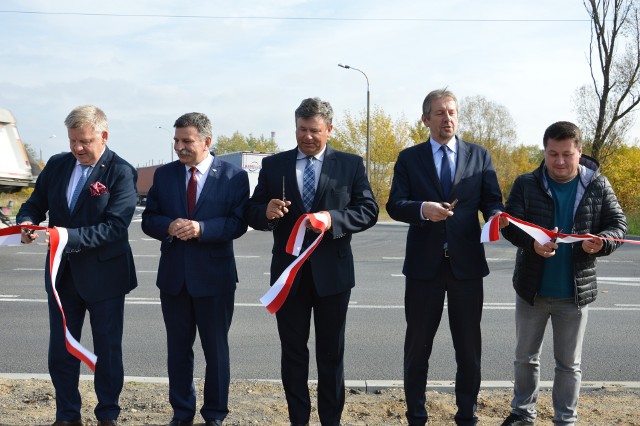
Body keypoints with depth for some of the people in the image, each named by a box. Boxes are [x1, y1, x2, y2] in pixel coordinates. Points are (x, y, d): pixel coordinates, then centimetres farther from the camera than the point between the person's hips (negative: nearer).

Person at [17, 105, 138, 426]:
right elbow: (35, 203, 9)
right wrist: (27, 223, -15)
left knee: (107, 351, 9)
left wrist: (68, 236, -30)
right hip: (62, 274, 5)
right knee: (60, 351, 12)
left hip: (103, 275, -5)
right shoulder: (57, 165, 4)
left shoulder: (121, 172, -13)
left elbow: (115, 226, -22)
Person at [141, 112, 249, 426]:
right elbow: (148, 220, 5)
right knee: (178, 348, 13)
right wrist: (169, 226, -17)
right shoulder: (164, 174, 6)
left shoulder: (234, 176, -5)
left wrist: (201, 228, -24)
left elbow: (238, 223, -11)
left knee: (216, 349, 8)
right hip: (173, 275, 3)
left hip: (214, 276, -3)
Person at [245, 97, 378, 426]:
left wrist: (333, 219, -20)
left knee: (331, 352, 9)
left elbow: (368, 211, -3)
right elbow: (252, 213, 4)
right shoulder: (273, 165, 5)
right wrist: (266, 212, -19)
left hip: (332, 271, -1)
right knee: (292, 350, 10)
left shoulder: (351, 164, 2)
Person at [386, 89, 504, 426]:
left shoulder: (479, 156, 7)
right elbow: (394, 205, -5)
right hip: (423, 263, -1)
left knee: (468, 344, 10)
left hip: (466, 262, 1)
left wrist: (496, 217, -20)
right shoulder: (409, 158, 4)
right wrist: (422, 209, -25)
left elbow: (492, 201, 3)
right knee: (418, 343, 10)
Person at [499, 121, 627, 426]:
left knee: (569, 364, 10)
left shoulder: (598, 186, -3)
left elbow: (618, 225, -1)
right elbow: (510, 224, -11)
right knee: (526, 357, 15)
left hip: (575, 293, -1)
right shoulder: (526, 184, -5)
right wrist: (532, 243, -32)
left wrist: (601, 242, -24)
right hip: (531, 289, 1)